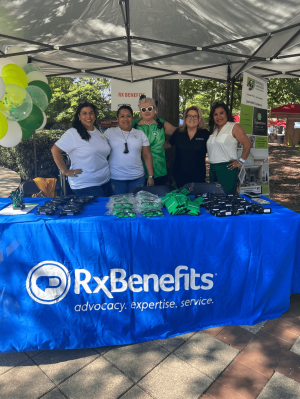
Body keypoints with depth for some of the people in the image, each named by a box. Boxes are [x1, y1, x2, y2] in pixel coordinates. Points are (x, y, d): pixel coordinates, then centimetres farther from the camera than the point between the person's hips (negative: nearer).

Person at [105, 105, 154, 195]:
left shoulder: (140, 134, 9)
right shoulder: (109, 132, 4)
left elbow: (147, 156, 7)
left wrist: (151, 176, 2)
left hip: (137, 177, 2)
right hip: (116, 178, -1)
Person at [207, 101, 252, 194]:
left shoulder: (234, 127, -4)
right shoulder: (213, 129, 17)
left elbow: (247, 144, -9)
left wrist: (241, 161, -11)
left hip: (227, 168, -7)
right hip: (212, 168, 7)